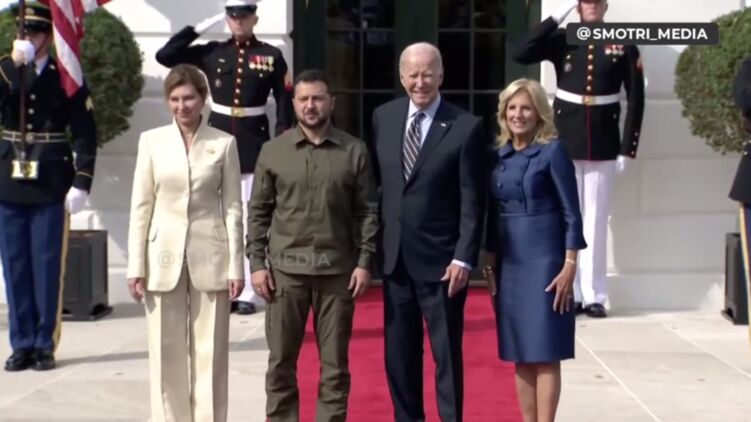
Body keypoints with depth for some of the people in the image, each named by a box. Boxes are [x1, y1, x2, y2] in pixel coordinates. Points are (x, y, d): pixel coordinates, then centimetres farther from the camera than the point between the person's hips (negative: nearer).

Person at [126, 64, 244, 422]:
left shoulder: (224, 143, 1)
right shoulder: (152, 141, 3)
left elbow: (233, 208, 2)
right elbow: (141, 207, 3)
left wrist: (236, 266, -3)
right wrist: (136, 266, -1)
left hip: (209, 257, -1)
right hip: (164, 257, 1)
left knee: (210, 352, 4)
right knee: (167, 353, 6)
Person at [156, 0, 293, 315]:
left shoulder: (272, 56, 1)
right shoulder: (211, 52, 5)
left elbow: (284, 104, 1)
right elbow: (164, 56, 0)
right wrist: (202, 26, -2)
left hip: (255, 143, -2)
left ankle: (247, 293, 6)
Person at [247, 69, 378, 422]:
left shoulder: (354, 151, 3)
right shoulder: (273, 151, 5)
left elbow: (368, 211, 3)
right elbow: (258, 212, 6)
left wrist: (364, 262, -4)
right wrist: (257, 263, -1)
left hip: (337, 270, 0)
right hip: (286, 268, 1)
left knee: (335, 363, 7)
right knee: (281, 361, 7)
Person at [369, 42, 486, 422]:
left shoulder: (465, 126, -7)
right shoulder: (383, 117, 6)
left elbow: (472, 201, -8)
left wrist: (464, 258, -14)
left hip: (440, 260, -4)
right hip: (394, 257, 4)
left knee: (447, 353, 5)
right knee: (398, 353, 13)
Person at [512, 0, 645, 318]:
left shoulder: (624, 45, 2)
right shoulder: (562, 40, 3)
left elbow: (636, 98, 2)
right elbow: (521, 53, -13)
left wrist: (628, 148, -3)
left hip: (603, 145, 0)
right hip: (565, 142, 0)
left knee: (596, 220, 5)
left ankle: (594, 295, 11)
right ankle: (569, 293, 12)